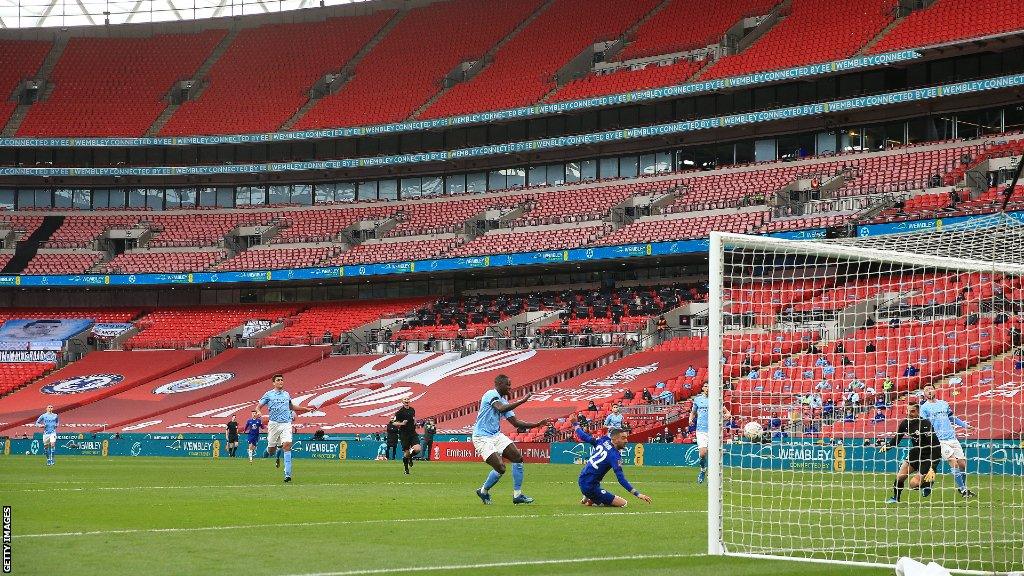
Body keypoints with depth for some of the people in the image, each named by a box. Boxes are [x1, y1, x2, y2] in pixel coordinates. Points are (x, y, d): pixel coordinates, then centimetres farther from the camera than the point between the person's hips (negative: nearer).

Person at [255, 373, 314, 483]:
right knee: (271, 451, -1)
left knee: (287, 445, -18)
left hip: (286, 424, 2)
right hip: (274, 424, -2)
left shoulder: (286, 395, 15)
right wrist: (258, 413, -19)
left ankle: (287, 474, -19)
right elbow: (258, 407, 4)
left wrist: (306, 409, 33)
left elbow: (291, 407, 34)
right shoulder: (269, 394, 4)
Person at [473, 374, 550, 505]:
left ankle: (517, 495, 5)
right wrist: (522, 401, -26)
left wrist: (537, 424, 8)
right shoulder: (491, 394, -12)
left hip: (496, 435, 9)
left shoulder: (504, 401, 14)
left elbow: (516, 423, 15)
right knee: (500, 468, -17)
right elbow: (501, 408, -31)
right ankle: (483, 491, 9)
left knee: (518, 458, -2)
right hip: (482, 438, -9)